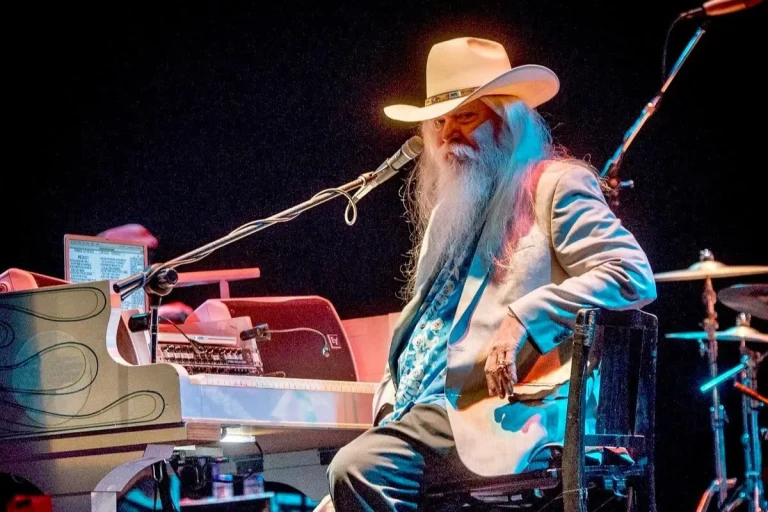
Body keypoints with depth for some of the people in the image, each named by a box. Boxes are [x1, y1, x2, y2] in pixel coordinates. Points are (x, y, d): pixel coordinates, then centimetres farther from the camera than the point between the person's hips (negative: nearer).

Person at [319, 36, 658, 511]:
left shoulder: (554, 184, 1)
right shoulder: (453, 204, 27)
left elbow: (632, 276, -12)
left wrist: (524, 320, -19)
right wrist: (391, 403, 13)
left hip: (505, 417, -8)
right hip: (427, 407, 8)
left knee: (360, 470, -28)